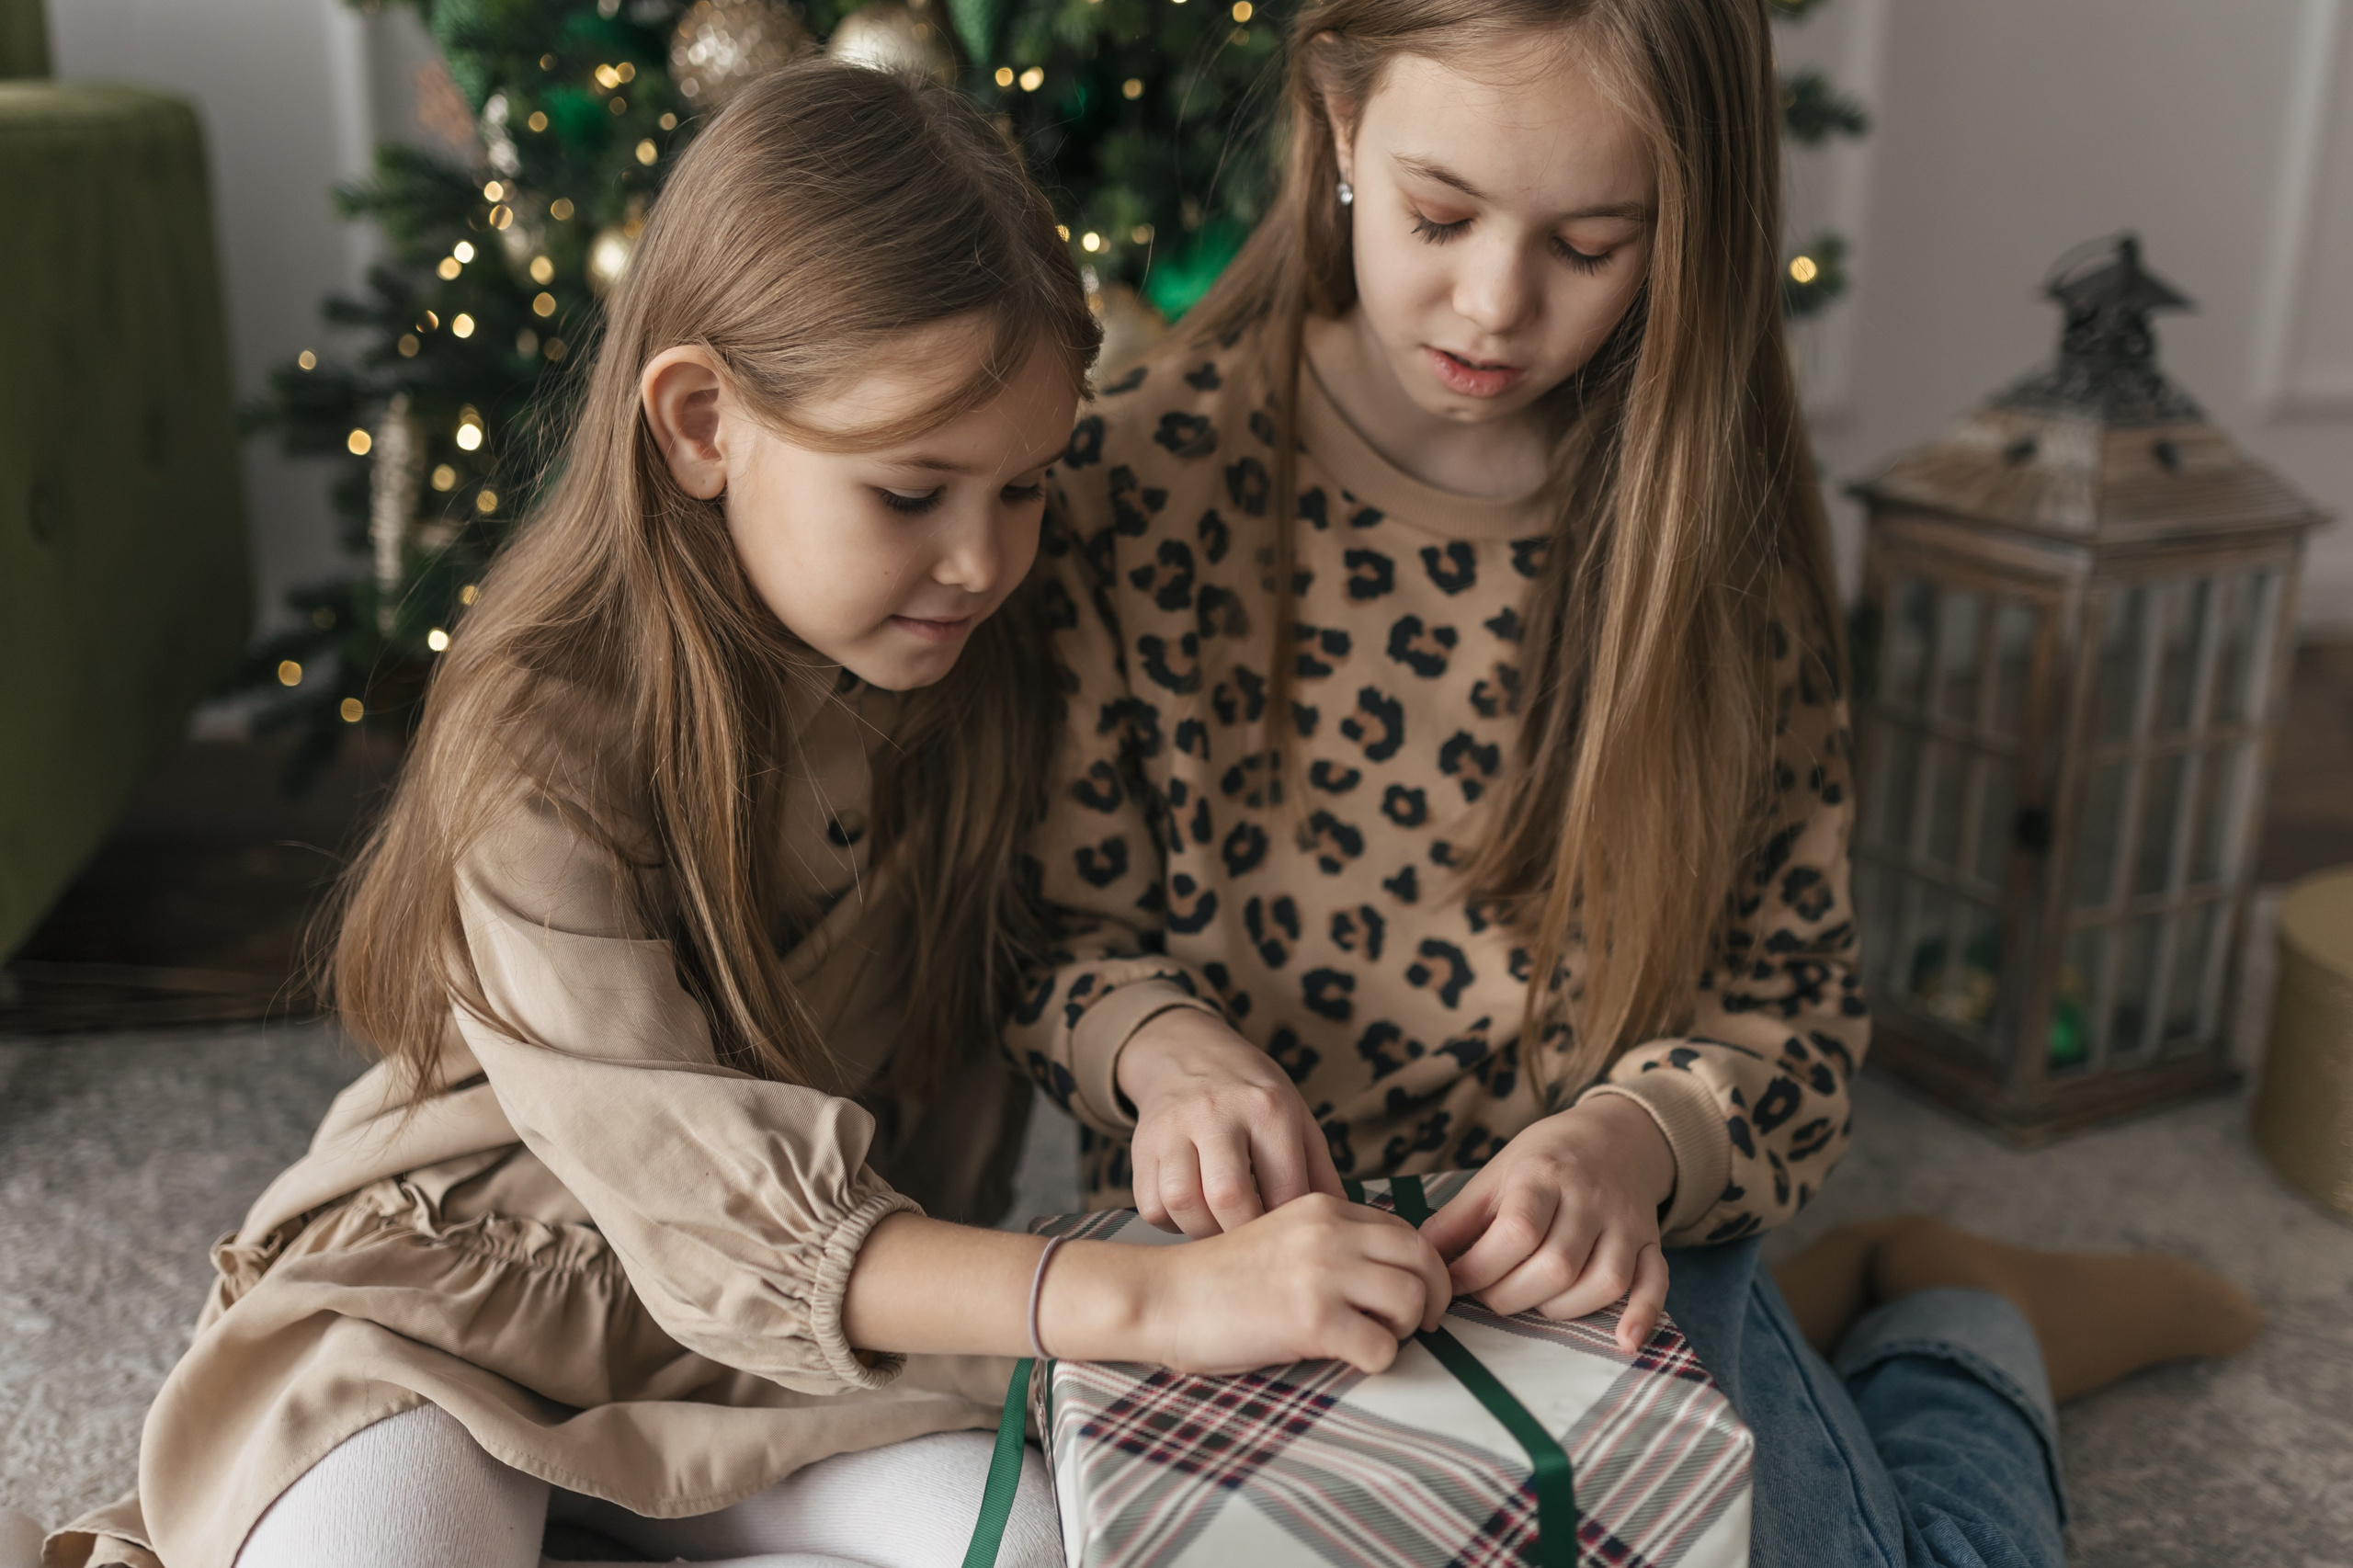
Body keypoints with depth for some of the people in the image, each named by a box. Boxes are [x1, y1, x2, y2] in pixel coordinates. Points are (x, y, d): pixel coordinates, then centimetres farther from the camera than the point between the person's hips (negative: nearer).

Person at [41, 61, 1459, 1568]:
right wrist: (1148, 1297, -40)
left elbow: (980, 1006, 4)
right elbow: (732, 1227, -29)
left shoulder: (968, 673, -8)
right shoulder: (544, 748, -24)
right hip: (469, 1308, -4)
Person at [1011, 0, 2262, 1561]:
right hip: (1233, 1248, 1)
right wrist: (1159, 1042, -27)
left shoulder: (1716, 531, -8)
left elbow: (1793, 1000, -4)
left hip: (1615, 1257, 0)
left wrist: (1638, 1141, -24)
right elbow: (1054, 928, -5)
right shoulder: (1142, 478, -12)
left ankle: (1965, 1312, 26)